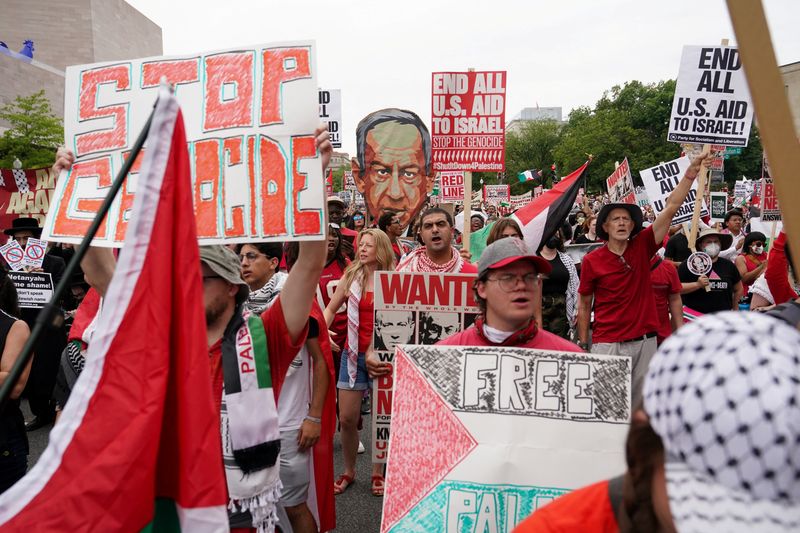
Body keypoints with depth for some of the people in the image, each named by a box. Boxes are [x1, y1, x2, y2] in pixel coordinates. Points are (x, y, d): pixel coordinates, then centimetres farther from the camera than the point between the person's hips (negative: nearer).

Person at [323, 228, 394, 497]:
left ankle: (378, 473, 26)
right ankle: (348, 472, 25)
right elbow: (331, 308, 10)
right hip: (354, 353, 2)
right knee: (347, 418, 5)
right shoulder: (351, 275, 2)